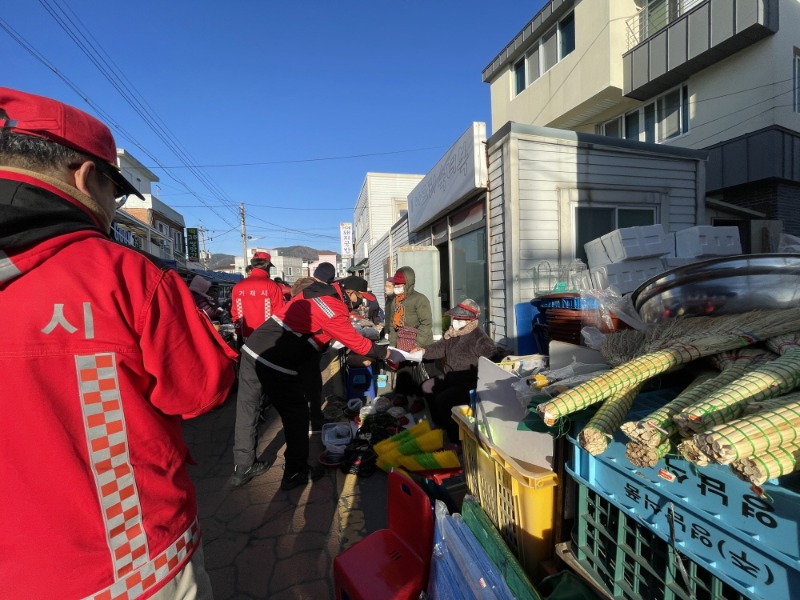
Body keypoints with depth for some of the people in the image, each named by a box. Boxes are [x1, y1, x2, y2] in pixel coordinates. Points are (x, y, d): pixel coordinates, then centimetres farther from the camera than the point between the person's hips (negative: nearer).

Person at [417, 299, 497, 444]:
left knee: (442, 400, -23)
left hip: (469, 384, -9)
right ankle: (440, 424, 31)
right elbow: (441, 346, 12)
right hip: (450, 377, 9)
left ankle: (455, 437, 1)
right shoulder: (453, 332, 0)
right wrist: (423, 351, -3)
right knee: (426, 387, 14)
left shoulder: (479, 339, -25)